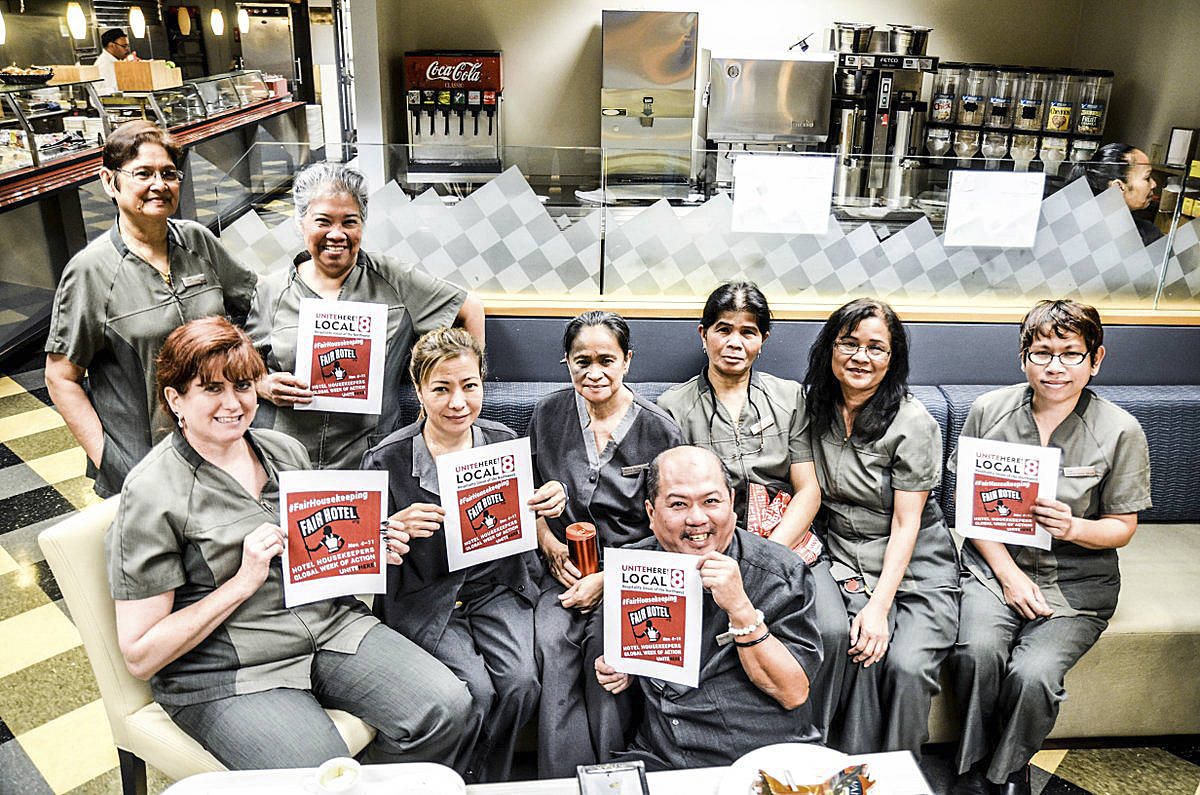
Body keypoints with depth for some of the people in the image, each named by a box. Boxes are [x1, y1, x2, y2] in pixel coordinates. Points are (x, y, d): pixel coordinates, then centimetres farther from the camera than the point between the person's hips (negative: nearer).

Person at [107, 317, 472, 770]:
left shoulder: (286, 451, 8)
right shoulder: (152, 494, -9)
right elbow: (140, 656, -10)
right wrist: (244, 581, -19)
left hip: (330, 625, 6)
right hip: (230, 674, -5)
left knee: (446, 708, -14)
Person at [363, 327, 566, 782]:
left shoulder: (503, 441, 0)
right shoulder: (387, 460, -11)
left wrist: (547, 505, -9)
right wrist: (397, 527, -23)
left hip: (497, 586, 3)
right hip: (424, 599, -3)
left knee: (521, 683, -19)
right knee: (475, 692, -21)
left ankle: (487, 783, 10)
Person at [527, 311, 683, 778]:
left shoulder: (659, 430, -3)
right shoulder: (548, 415, 6)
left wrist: (608, 578, -9)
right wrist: (551, 547, -1)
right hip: (565, 568, 2)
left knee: (605, 647, -29)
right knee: (552, 642, -27)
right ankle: (565, 784, -16)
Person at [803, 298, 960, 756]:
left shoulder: (913, 423, -9)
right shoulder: (816, 408, 4)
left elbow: (906, 523, -11)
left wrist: (880, 606, -20)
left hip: (915, 568, -2)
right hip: (845, 565, 3)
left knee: (907, 666, -26)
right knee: (862, 654, -26)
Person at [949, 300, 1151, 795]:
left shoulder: (1120, 431, -4)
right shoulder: (990, 410, -1)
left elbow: (1123, 527, 3)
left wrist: (1073, 527, -20)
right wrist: (1007, 572, -8)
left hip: (1076, 579, -1)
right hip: (995, 563, 1)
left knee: (1031, 673, -25)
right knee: (978, 652, -28)